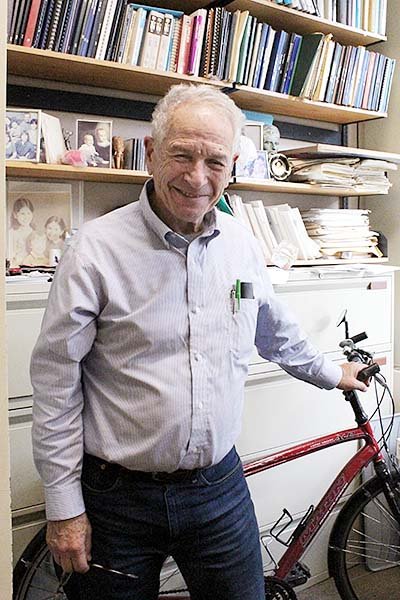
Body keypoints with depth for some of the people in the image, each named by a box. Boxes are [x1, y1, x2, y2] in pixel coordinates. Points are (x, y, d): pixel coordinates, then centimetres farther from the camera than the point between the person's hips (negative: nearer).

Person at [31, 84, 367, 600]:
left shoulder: (241, 244, 1)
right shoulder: (96, 247, -14)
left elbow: (276, 334, 19)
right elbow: (55, 385, -11)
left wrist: (331, 374, 30)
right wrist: (64, 508, -9)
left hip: (221, 489, 4)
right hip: (119, 499, -3)